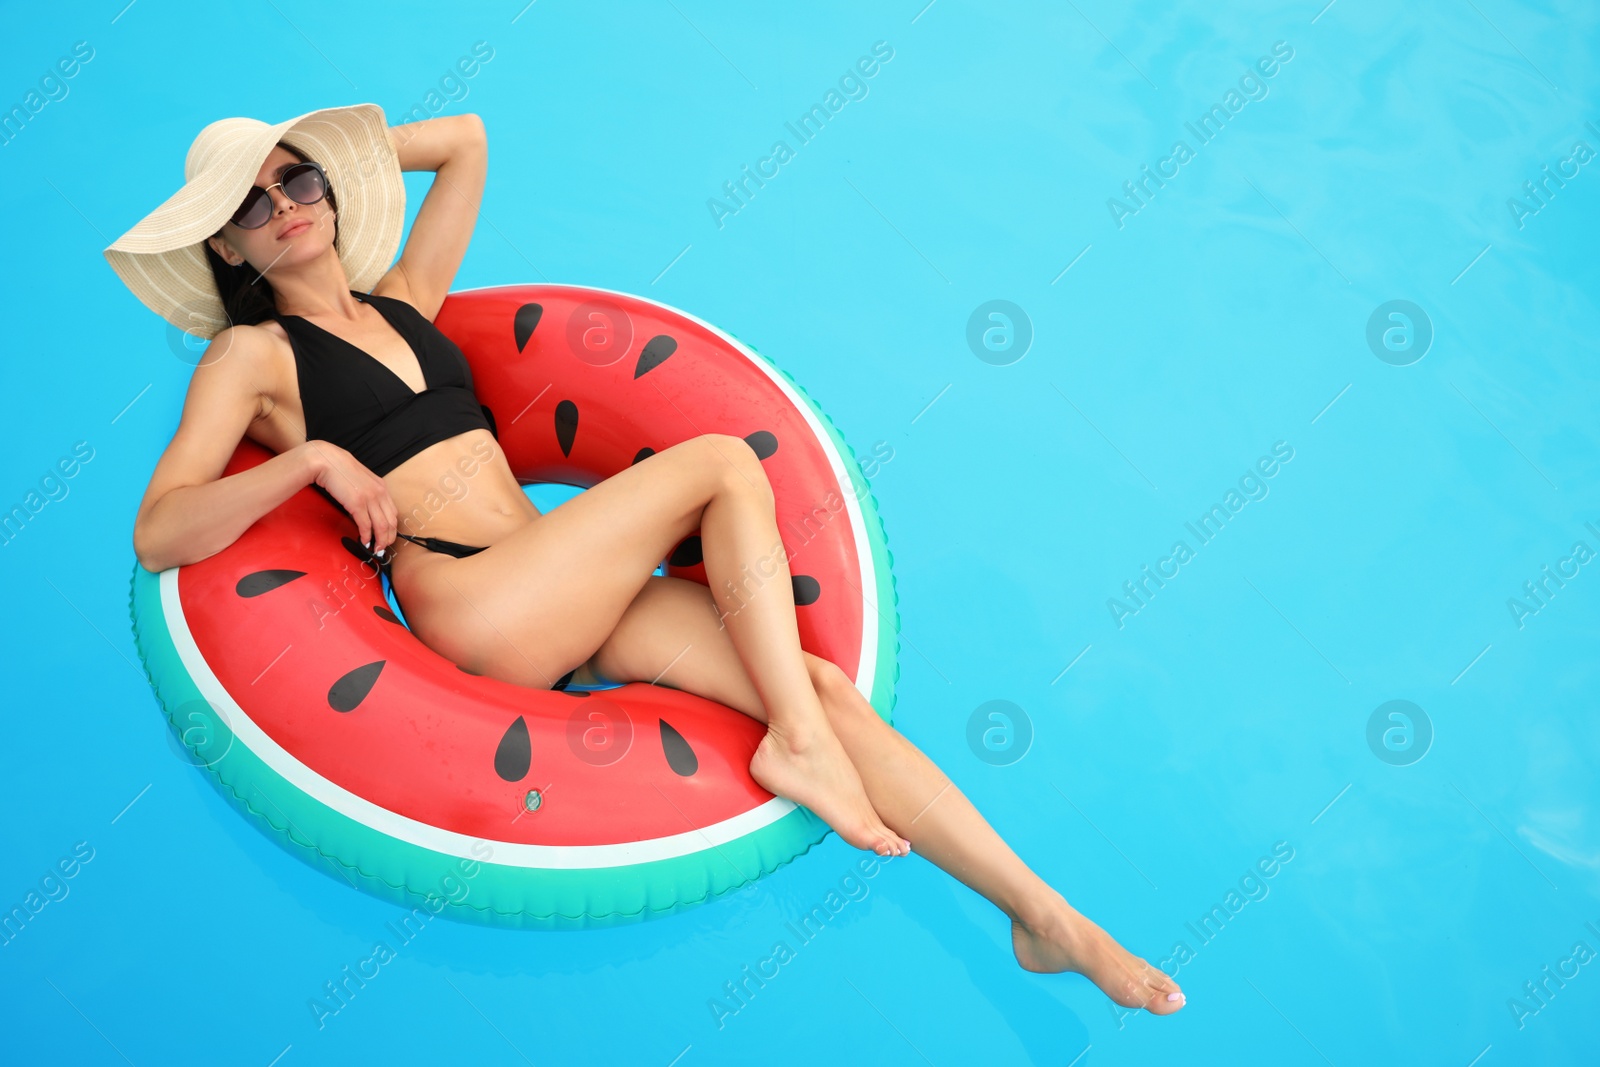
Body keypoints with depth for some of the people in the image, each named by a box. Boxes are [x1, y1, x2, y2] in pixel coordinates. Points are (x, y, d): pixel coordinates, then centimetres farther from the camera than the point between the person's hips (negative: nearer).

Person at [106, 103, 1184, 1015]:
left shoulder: (403, 301, 24)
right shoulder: (252, 356, 7)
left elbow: (466, 141, 32)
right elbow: (157, 534, -6)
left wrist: (328, 147, 32)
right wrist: (309, 459, -16)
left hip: (562, 600, 6)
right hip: (468, 601, -6)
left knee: (827, 685, -12)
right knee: (725, 461, -19)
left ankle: (1042, 911, -9)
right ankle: (797, 746, -15)